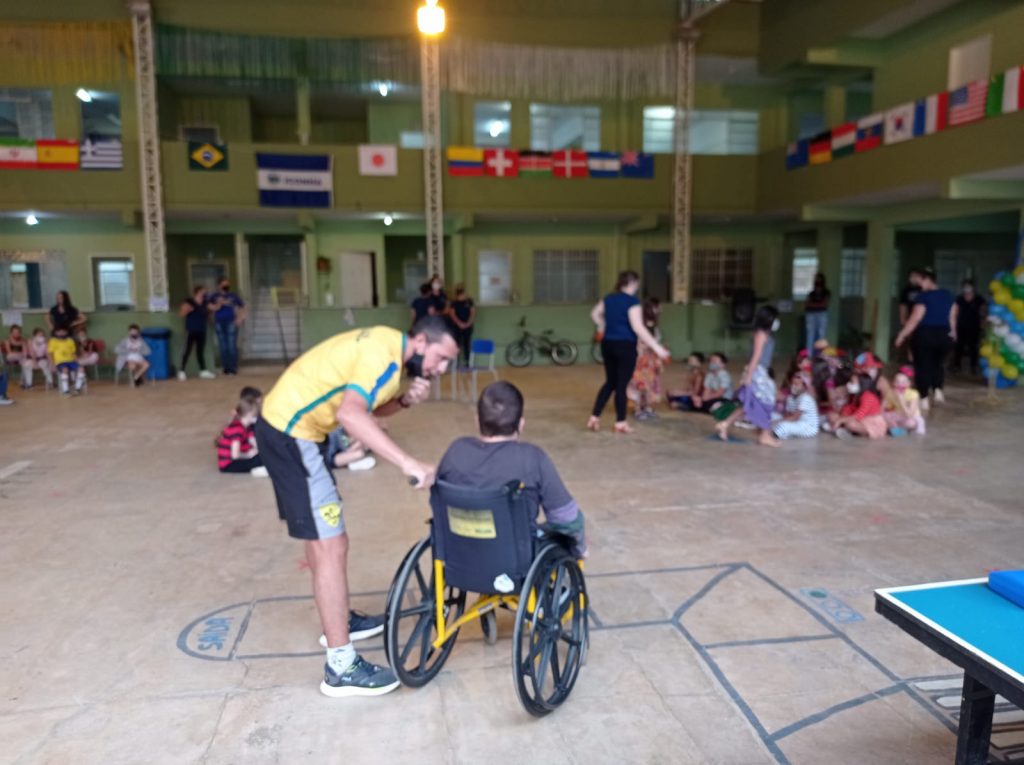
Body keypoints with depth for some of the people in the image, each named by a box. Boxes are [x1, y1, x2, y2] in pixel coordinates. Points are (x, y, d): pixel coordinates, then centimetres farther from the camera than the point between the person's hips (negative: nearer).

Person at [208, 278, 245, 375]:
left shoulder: (233, 296, 9)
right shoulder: (215, 297, 11)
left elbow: (242, 307, 13)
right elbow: (211, 307, -1)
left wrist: (240, 318, 2)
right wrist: (219, 304, -16)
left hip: (231, 323, -1)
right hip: (219, 323, 2)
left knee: (232, 345, -8)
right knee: (223, 346, 0)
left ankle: (233, 367, -5)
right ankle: (225, 367, 3)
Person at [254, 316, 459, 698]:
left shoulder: (387, 344, 8)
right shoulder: (384, 352, -22)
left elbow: (371, 408, 11)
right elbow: (351, 415, -37)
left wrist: (406, 400, -8)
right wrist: (408, 463, -40)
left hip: (289, 424, 11)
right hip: (290, 433, -11)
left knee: (323, 537, 22)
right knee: (330, 547, -8)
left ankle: (338, 619, 40)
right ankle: (341, 667, 1)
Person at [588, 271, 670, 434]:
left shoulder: (609, 299, 8)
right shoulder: (632, 301, -14)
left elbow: (594, 314, 23)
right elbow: (638, 328, -21)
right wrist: (657, 347, -20)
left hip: (608, 344, 7)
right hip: (625, 346, -7)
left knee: (610, 382, 16)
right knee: (622, 384, 1)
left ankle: (594, 418, 12)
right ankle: (620, 423, 9)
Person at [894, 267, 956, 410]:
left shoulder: (924, 296, -13)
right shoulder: (948, 295, 6)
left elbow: (915, 318, -15)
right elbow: (952, 317, 10)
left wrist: (902, 335, -8)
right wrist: (952, 331, 25)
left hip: (924, 334, -5)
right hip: (943, 335, 5)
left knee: (922, 366, 3)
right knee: (938, 363, 24)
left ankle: (924, 400, 2)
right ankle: (938, 390, 6)